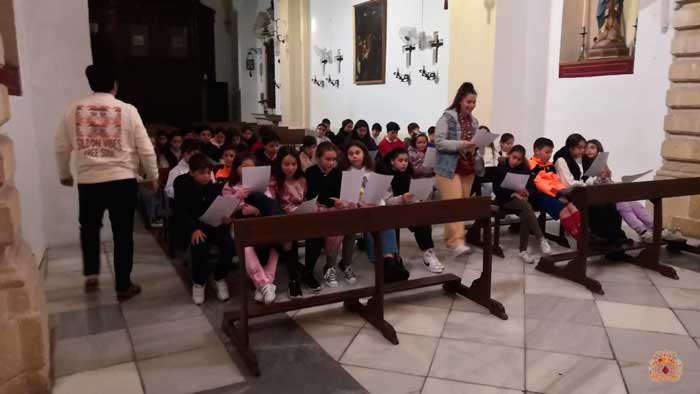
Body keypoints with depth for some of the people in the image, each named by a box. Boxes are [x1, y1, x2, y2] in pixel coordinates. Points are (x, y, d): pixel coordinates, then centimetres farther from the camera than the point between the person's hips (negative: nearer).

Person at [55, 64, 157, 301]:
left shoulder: (73, 110, 2)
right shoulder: (127, 110, -4)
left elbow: (61, 148, 9)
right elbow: (146, 149, -2)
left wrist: (64, 174, 25)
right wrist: (153, 176, 11)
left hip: (88, 181, 2)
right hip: (122, 181, -2)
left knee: (89, 228, 26)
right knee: (123, 234, 8)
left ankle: (91, 274, 21)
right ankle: (123, 286, 15)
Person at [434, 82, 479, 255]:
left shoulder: (474, 121, 14)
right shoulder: (447, 118, -8)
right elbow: (439, 142, -15)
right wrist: (461, 144, -24)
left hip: (468, 169, 7)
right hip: (450, 168, -7)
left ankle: (450, 239, 19)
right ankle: (457, 241, -12)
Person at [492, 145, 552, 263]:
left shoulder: (525, 169, 10)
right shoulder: (500, 168, -1)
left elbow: (533, 188, 5)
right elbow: (497, 189, -9)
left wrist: (527, 192, -19)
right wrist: (513, 194, -22)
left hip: (522, 199, 3)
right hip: (505, 199, -3)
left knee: (525, 215, -31)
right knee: (526, 206, -34)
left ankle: (523, 249, -22)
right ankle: (541, 239, -34)